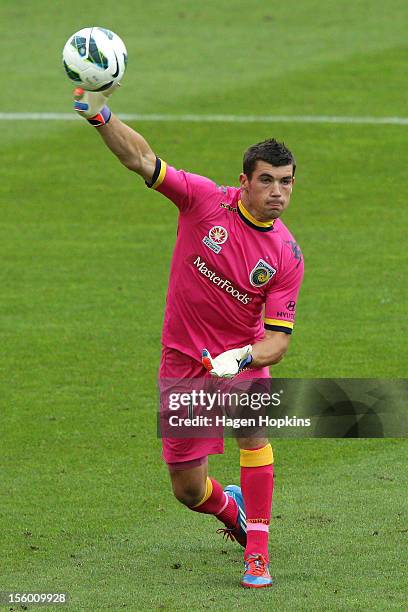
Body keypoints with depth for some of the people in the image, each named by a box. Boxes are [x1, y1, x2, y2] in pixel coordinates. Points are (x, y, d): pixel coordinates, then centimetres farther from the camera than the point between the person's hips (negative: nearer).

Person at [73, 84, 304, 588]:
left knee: (252, 427, -32)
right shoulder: (205, 200, -12)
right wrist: (100, 115, -32)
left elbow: (278, 339, -11)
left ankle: (258, 552, -21)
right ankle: (232, 508, 41)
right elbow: (141, 159, -17)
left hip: (242, 356, -1)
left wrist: (241, 358, -31)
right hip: (184, 359, 1)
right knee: (187, 490, 3)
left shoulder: (286, 255, -12)